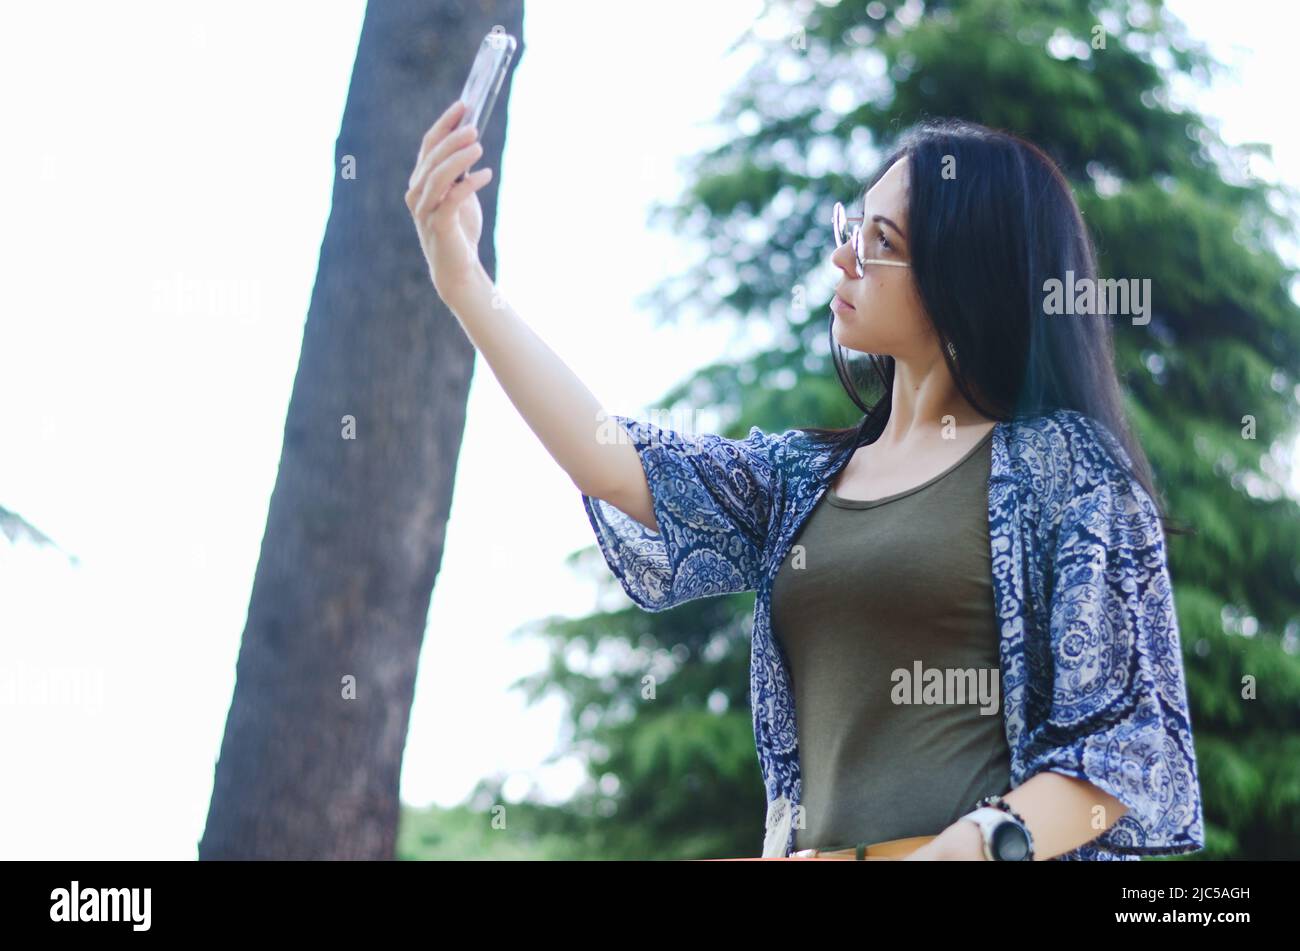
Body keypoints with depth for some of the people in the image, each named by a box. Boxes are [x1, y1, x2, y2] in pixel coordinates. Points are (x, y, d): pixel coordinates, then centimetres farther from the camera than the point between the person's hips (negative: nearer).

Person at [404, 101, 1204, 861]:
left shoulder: (1065, 463, 0)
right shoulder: (798, 480, 17)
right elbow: (616, 465, 4)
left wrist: (975, 843, -21)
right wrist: (465, 282, 3)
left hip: (979, 850, -5)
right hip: (821, 841, 5)